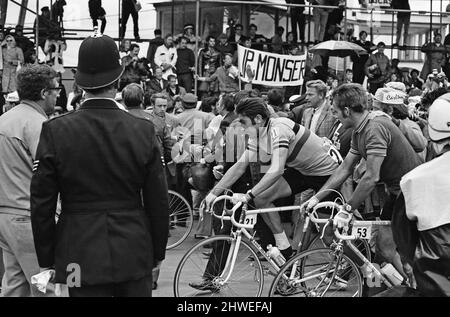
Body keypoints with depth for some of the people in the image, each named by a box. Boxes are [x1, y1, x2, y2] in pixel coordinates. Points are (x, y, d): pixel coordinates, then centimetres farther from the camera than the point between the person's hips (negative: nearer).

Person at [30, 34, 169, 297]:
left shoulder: (55, 131, -7)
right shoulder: (144, 131, -5)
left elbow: (42, 204, -4)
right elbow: (158, 203, 0)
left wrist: (46, 261, 7)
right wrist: (158, 255, 13)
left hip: (82, 259, -1)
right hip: (135, 256, 1)